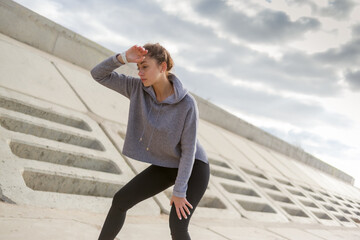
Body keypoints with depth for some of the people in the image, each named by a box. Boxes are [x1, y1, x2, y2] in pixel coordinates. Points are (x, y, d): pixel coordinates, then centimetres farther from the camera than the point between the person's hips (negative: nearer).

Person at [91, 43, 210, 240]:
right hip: (166, 165, 6)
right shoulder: (138, 87, -14)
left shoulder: (188, 103, -29)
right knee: (121, 200, 0)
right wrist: (124, 57, -32)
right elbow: (98, 74, -14)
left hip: (194, 166, -5)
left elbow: (189, 149, -22)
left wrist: (179, 192, -18)